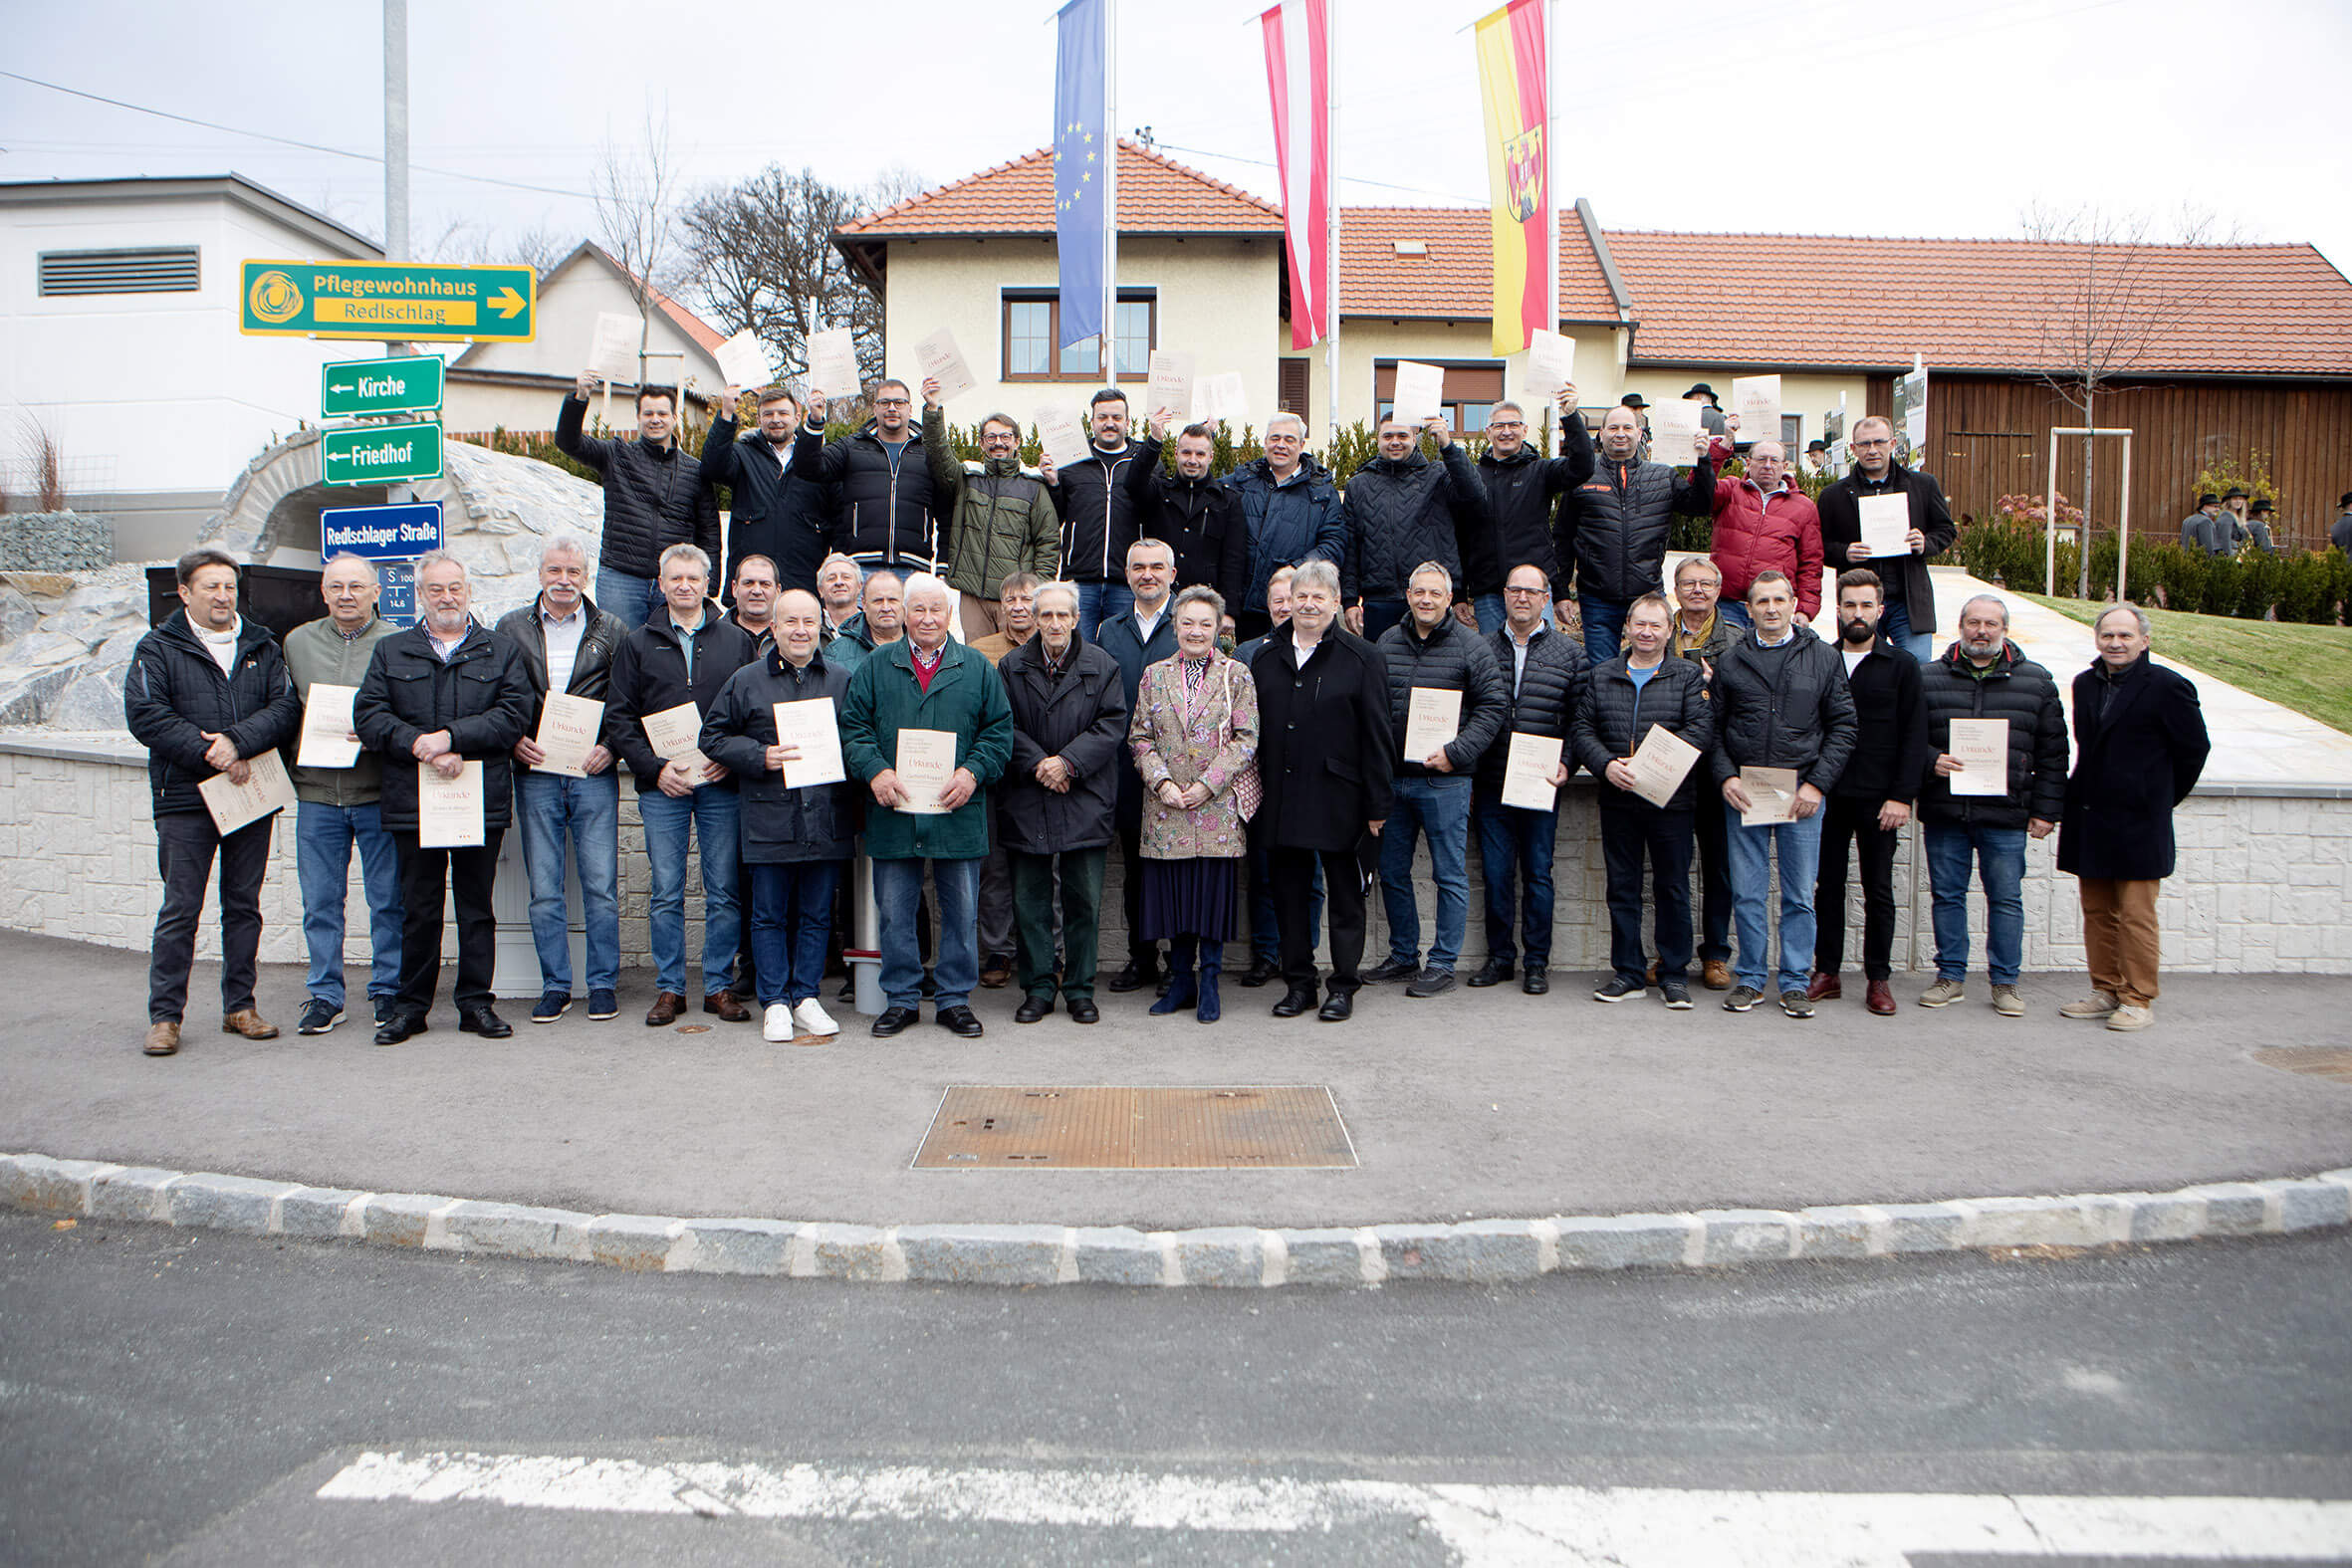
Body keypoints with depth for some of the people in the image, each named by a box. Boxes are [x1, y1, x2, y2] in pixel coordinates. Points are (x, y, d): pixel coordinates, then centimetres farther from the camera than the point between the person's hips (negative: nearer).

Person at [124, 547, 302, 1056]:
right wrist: (209, 753, -16)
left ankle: (240, 1006, 18)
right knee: (180, 909, -1)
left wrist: (238, 741, -17)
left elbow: (285, 708, -1)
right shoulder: (158, 649, 3)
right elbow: (145, 716, -8)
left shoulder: (263, 648, 11)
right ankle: (164, 1015, 8)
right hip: (185, 799, -3)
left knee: (244, 905, 9)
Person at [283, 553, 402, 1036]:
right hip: (317, 792, 3)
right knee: (320, 902, 7)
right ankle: (325, 995, 17)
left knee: (388, 900, 3)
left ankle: (388, 989, 16)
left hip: (378, 793, -3)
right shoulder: (297, 643, 11)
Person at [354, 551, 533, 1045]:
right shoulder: (391, 652, 13)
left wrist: (450, 736, -14)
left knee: (476, 906, 6)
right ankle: (411, 1005, 16)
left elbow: (514, 714, -4)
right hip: (413, 801, 1)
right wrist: (419, 745, -14)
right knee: (418, 908, 6)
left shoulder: (501, 652, 10)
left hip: (481, 800, 0)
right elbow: (368, 714, 1)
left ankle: (476, 1002, 14)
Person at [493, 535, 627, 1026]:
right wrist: (513, 741, -4)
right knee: (543, 889, 4)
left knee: (601, 885, 0)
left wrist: (611, 747, -7)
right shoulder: (511, 629, 10)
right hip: (535, 774, 1)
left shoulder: (612, 631, 7)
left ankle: (603, 983, 9)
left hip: (593, 774, -1)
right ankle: (555, 985, 13)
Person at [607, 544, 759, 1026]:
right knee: (665, 892, 2)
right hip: (662, 786, 0)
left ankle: (721, 986, 11)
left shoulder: (736, 641, 9)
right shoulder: (637, 644, 10)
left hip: (722, 783, 0)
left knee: (724, 891, 2)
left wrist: (731, 757, -8)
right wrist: (654, 766, -7)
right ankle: (669, 988, 12)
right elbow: (619, 716, 5)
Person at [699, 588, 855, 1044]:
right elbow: (713, 737, 5)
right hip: (769, 821, -2)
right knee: (770, 915, 4)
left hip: (827, 820, 2)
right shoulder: (746, 681, 5)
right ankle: (774, 1002, 13)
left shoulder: (842, 681, 11)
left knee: (817, 914, 8)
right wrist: (760, 757, -9)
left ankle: (806, 997, 19)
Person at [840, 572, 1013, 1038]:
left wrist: (972, 772, -10)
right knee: (894, 913, 6)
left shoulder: (977, 668, 7)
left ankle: (955, 1000, 18)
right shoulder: (876, 666, 8)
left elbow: (999, 729, 5)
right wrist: (875, 770, -12)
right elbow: (853, 725, 4)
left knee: (961, 912, 6)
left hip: (957, 812, 0)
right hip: (893, 812, 0)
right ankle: (900, 999, 20)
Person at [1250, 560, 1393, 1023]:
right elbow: (1252, 731, 14)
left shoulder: (1362, 658, -2)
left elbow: (1377, 737, -4)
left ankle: (1343, 986, 14)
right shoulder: (1265, 657, 11)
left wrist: (1377, 805, -8)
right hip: (1280, 802, 4)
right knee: (1289, 894, 9)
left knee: (1345, 894, 5)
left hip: (1338, 801, -4)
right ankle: (1298, 982, 20)